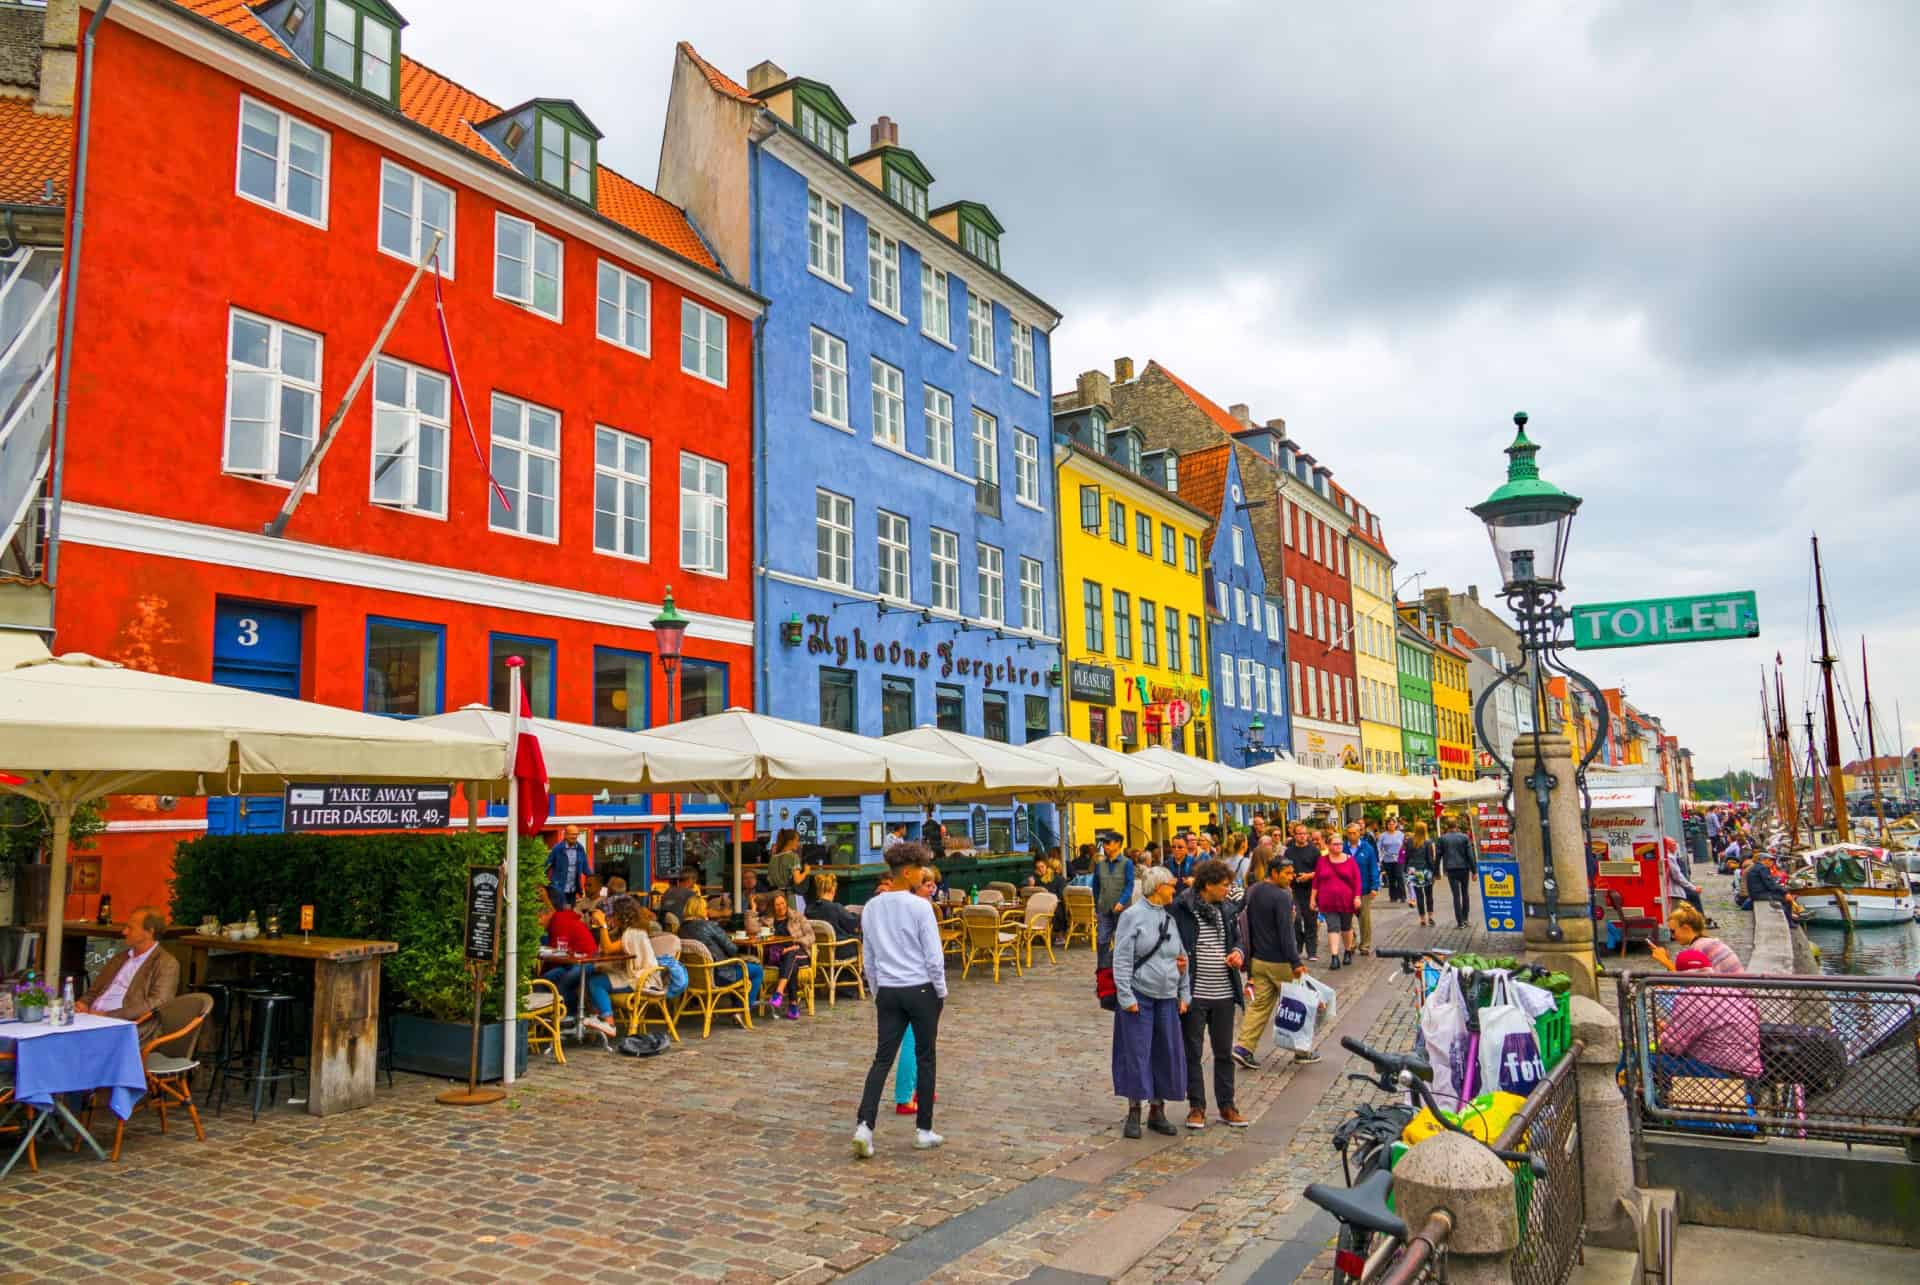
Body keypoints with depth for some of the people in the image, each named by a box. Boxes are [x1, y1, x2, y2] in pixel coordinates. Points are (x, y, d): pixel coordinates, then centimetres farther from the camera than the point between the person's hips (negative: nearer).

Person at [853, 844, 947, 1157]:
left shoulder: (871, 908, 5)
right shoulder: (920, 907, -13)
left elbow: (869, 959, 12)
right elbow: (934, 957, -11)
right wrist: (941, 992, 2)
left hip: (887, 991, 4)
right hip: (921, 990, -4)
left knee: (882, 1059, 5)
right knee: (925, 1060, 8)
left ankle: (864, 1126, -8)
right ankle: (923, 1131, 16)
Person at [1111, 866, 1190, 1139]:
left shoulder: (1171, 918, 9)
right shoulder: (1133, 916, -8)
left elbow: (1182, 957, 16)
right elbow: (1122, 960, -11)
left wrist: (1185, 993, 10)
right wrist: (1126, 997, -15)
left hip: (1167, 997, 6)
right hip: (1139, 996, -6)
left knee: (1167, 1053, 8)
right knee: (1136, 1053, 0)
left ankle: (1157, 1110, 22)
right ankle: (1133, 1113, 13)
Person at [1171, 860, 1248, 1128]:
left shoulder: (1228, 909, 7)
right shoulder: (1180, 909, -11)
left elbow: (1238, 938, 18)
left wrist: (1239, 952, -2)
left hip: (1224, 994, 5)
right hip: (1194, 994, -5)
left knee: (1224, 1052, 14)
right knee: (1192, 1053, 7)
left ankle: (1226, 1106, 25)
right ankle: (1196, 1106, 18)